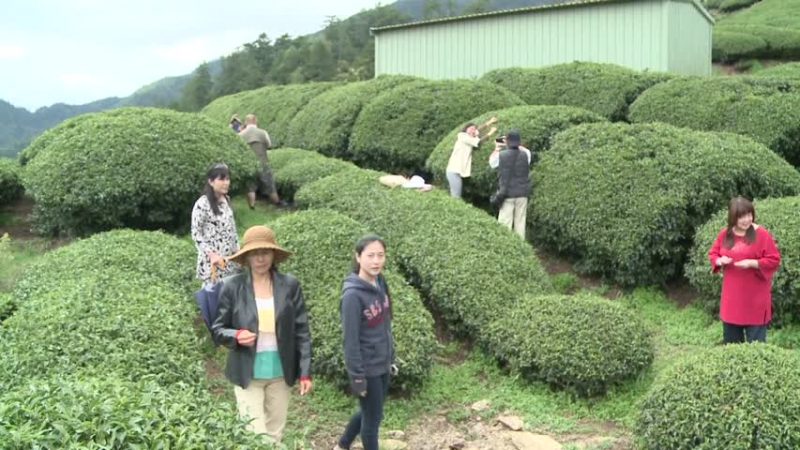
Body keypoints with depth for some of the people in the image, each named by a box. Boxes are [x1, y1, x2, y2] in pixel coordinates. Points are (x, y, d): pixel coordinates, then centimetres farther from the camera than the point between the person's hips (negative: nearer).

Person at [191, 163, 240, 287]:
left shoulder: (226, 200, 8)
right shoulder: (202, 204, -15)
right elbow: (196, 234, -14)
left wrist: (237, 250, 12)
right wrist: (211, 254, -20)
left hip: (229, 260, 7)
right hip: (212, 261, -7)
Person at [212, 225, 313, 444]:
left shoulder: (290, 285, -4)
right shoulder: (232, 286, -7)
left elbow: (302, 331, -1)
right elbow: (218, 329, 1)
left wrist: (305, 372, -4)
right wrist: (236, 336, -21)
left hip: (280, 373, 2)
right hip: (247, 374, -2)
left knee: (275, 434, 14)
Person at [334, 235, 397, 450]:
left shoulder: (380, 283, 0)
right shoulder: (353, 294, -23)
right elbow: (351, 340, -20)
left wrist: (391, 358, 13)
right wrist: (357, 376, -17)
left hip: (383, 365, 7)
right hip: (368, 369, -7)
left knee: (369, 412, 22)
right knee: (373, 416, 8)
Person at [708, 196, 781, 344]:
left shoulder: (762, 234, -11)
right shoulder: (724, 234, 3)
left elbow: (774, 260, -10)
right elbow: (713, 254, 13)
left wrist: (752, 263, -23)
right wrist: (719, 260, -9)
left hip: (755, 297, -5)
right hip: (731, 296, 5)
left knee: (755, 342, 0)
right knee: (730, 340, 15)